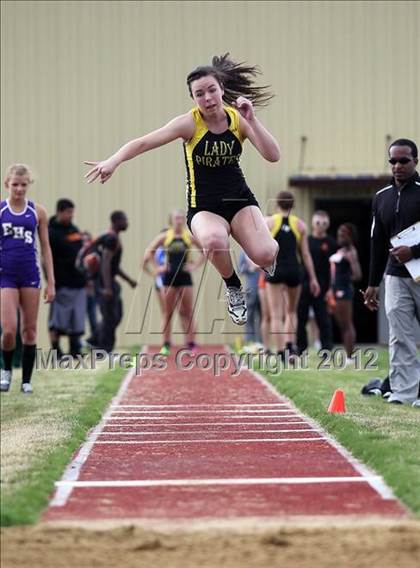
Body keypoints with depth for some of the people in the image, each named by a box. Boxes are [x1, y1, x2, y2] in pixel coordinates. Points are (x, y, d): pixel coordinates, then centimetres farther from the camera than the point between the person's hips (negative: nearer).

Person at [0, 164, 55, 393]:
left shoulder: (37, 212, 3)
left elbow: (45, 247, 8)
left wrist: (51, 282, 5)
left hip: (30, 275, 2)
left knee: (29, 330, 5)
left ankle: (26, 380, 15)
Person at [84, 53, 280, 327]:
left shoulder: (238, 119, -6)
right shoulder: (190, 123, -14)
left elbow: (273, 156, -14)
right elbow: (144, 142, -21)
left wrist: (252, 120, -24)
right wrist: (114, 161, -37)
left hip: (240, 200, 2)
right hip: (203, 207, -2)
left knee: (264, 255, -25)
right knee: (214, 240, -40)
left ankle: (272, 253, 18)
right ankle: (233, 288, -5)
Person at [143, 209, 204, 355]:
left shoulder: (189, 237, 1)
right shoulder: (165, 236, 0)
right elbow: (149, 251, 4)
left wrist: (195, 265, -1)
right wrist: (157, 267, -3)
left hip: (185, 277, 0)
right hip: (169, 277, 0)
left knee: (187, 313, 1)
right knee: (167, 313, 3)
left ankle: (191, 344, 3)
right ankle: (166, 345, 7)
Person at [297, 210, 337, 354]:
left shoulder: (330, 243, 2)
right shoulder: (306, 240, 10)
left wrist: (331, 288, -8)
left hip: (322, 287, -3)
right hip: (303, 284, 3)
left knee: (323, 319, -1)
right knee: (300, 317, 5)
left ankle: (326, 347, 4)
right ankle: (300, 347, 13)